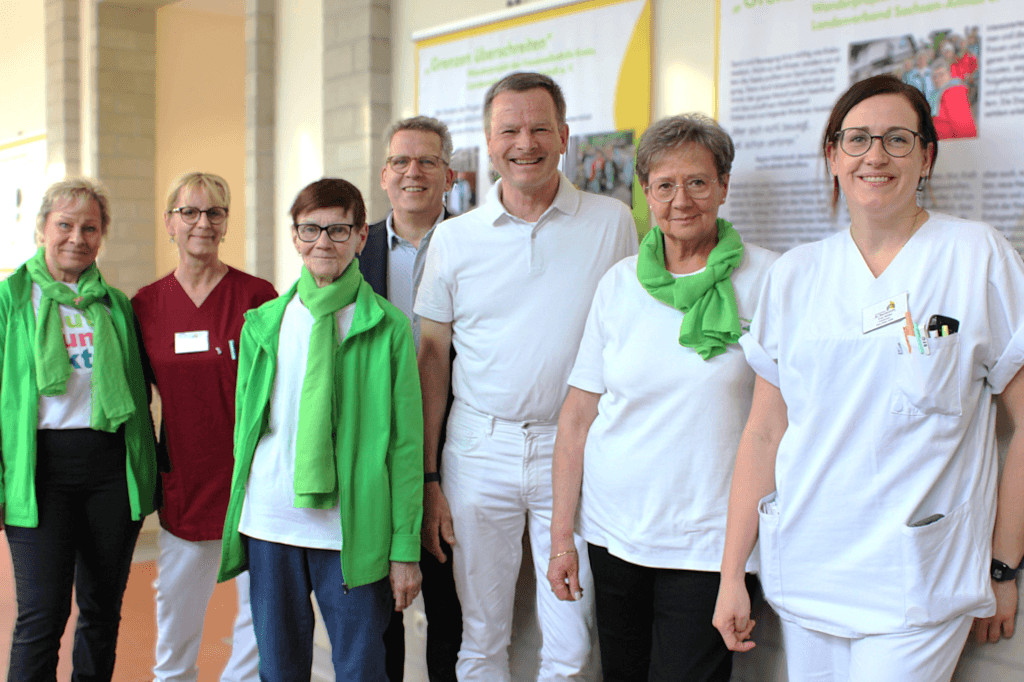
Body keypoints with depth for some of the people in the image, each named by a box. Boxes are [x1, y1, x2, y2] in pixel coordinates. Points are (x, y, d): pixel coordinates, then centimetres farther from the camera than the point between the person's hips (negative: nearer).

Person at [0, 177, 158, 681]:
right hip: (40, 464, -3)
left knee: (103, 611, 11)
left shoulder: (115, 304, 12)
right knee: (42, 616, -5)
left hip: (112, 467, 3)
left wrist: (149, 471, 12)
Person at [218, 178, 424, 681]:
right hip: (269, 526, 3)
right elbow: (244, 422, 16)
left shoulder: (388, 328, -2)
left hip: (354, 533, -3)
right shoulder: (263, 324, 8)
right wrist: (241, 510, 13)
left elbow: (406, 442, -3)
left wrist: (405, 548, -6)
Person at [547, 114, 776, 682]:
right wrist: (560, 534, 2)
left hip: (708, 540, -3)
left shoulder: (768, 279, -5)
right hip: (614, 528, 3)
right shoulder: (620, 283, 2)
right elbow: (578, 413, 4)